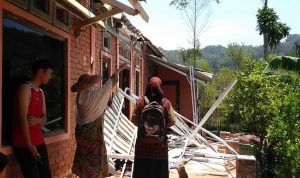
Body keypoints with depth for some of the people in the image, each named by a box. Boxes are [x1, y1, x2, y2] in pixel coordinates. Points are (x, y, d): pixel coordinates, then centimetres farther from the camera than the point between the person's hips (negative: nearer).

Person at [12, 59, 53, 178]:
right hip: (24, 143, -8)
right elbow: (22, 118, -17)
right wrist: (29, 144, -18)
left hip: (39, 141, 8)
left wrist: (37, 120, -11)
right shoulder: (25, 89, -12)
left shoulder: (41, 93, 14)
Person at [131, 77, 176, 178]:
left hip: (143, 141, 0)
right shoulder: (166, 102, -5)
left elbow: (134, 119, -2)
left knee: (142, 168, 8)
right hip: (160, 142, 0)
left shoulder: (141, 101, -5)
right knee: (159, 168, 11)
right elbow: (172, 121, -4)